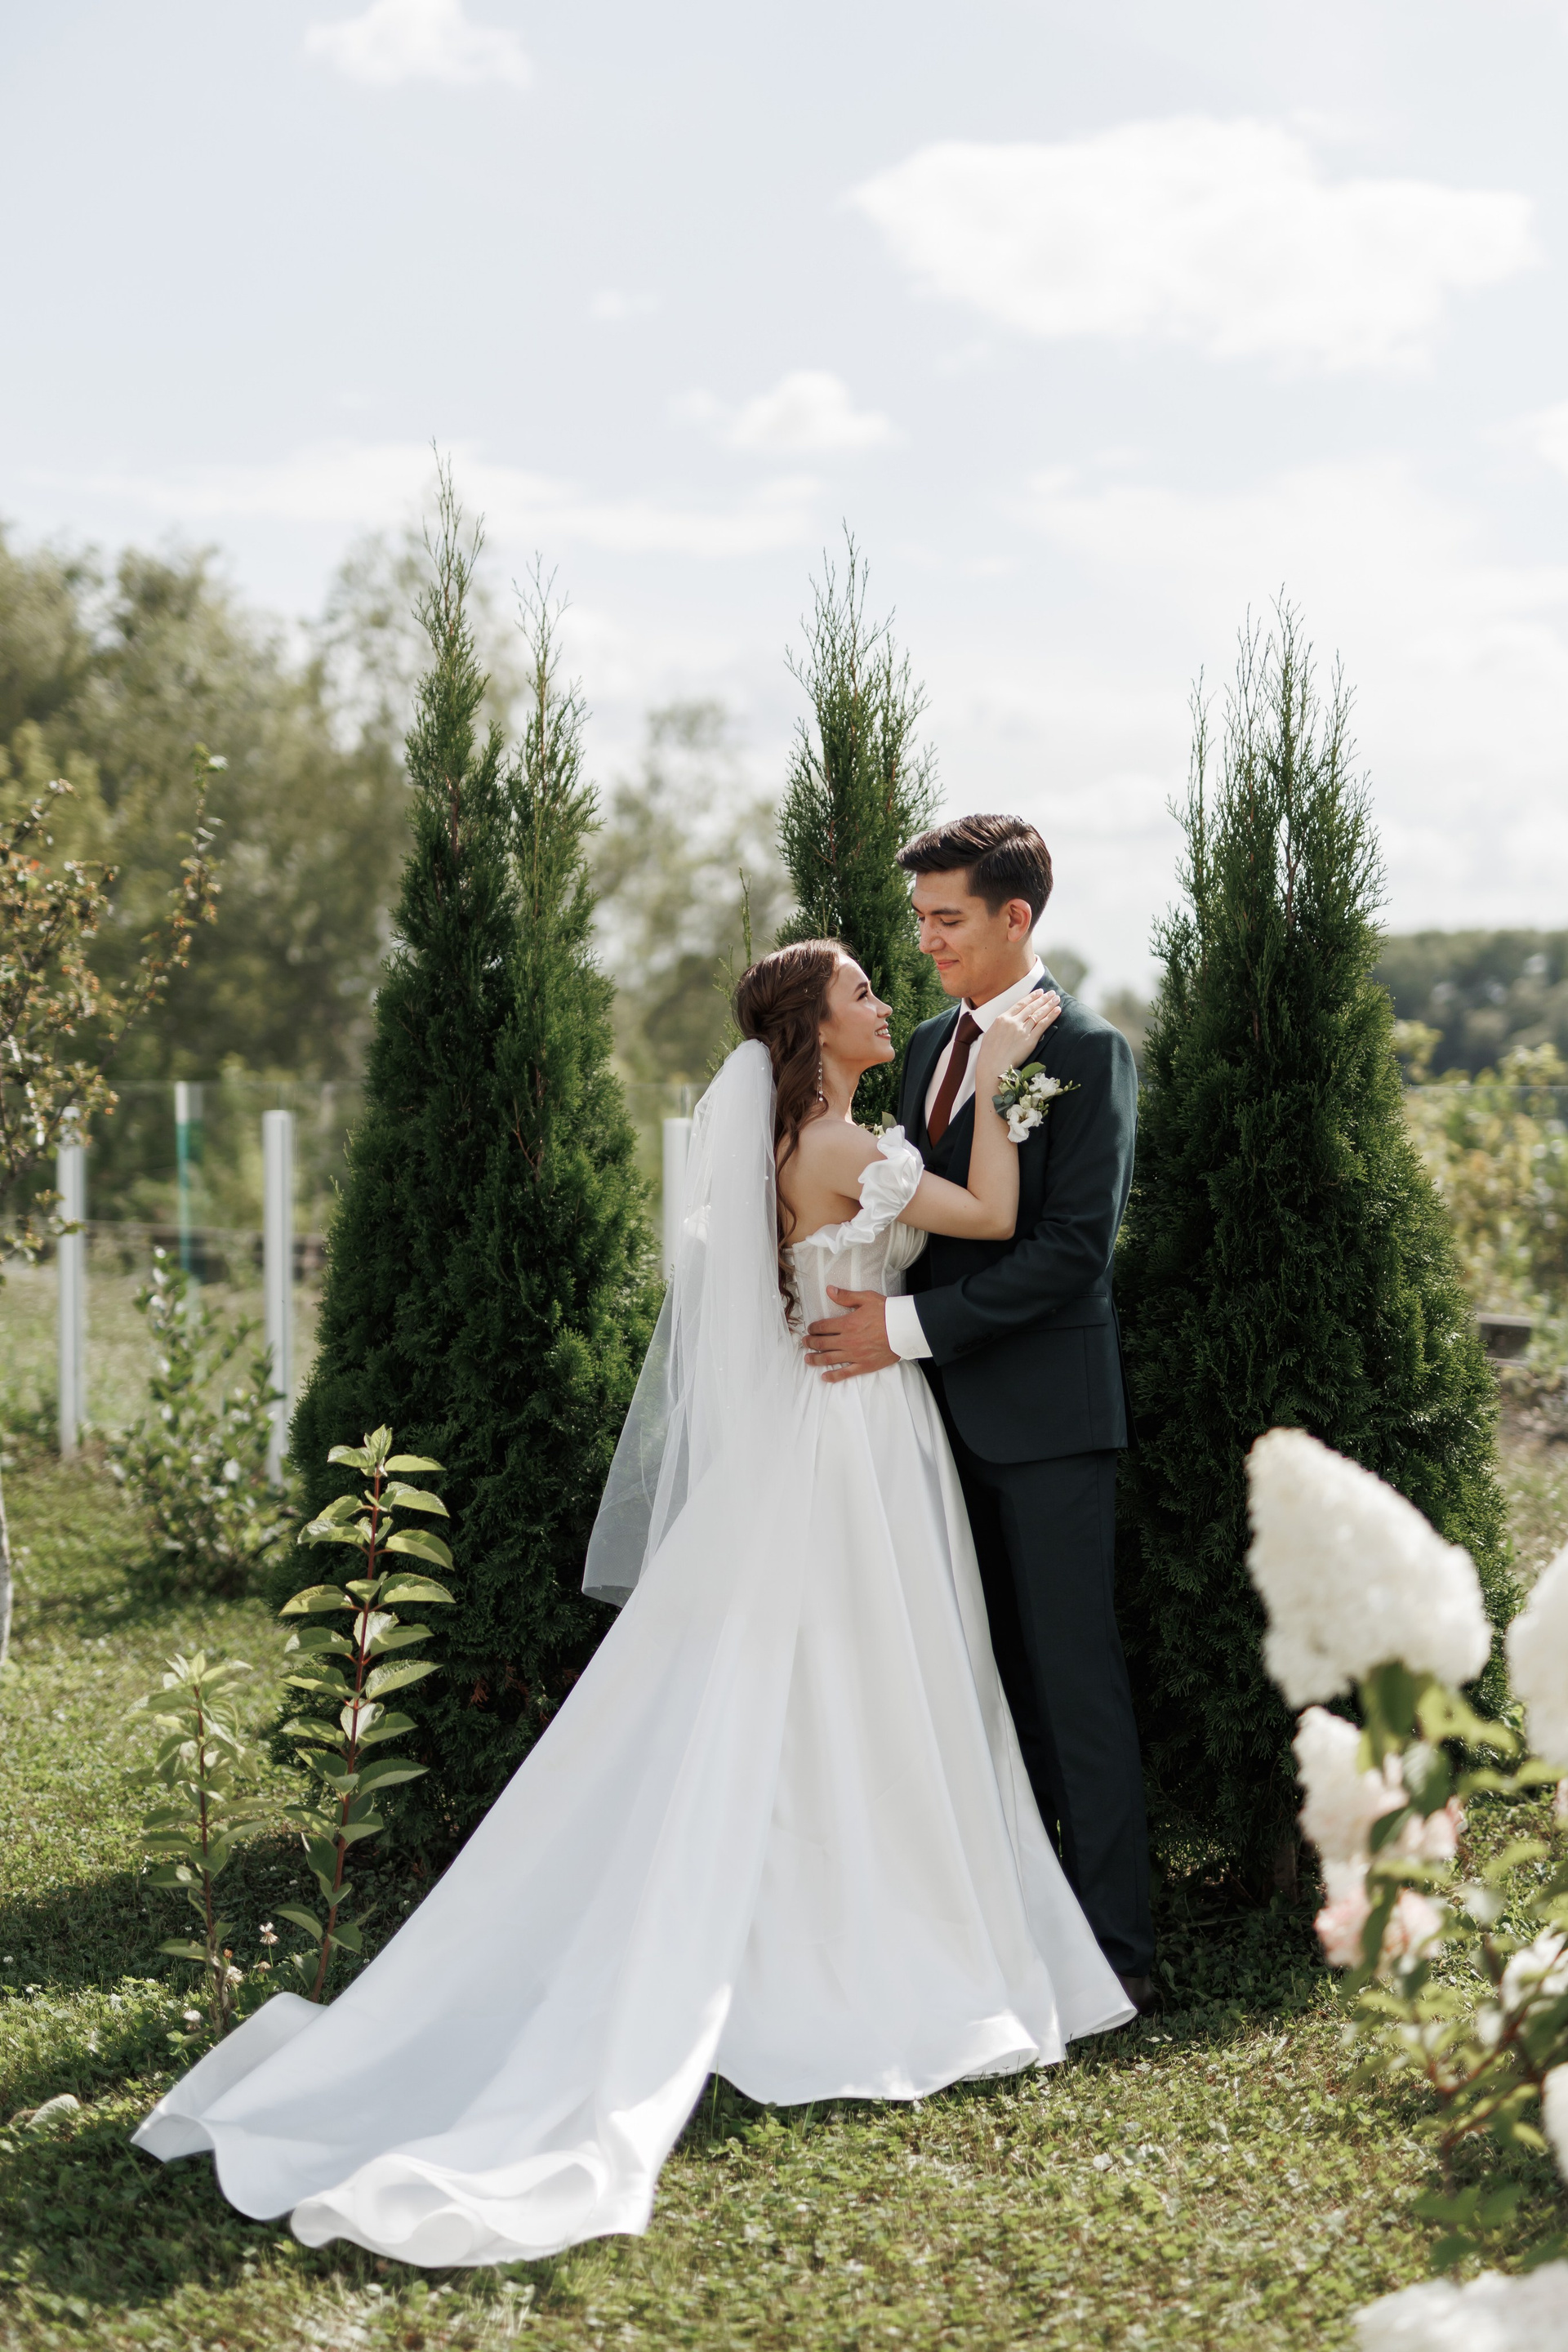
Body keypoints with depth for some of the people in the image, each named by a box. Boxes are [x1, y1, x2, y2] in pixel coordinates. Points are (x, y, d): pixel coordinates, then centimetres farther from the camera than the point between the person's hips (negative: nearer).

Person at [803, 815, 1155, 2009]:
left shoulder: (1086, 1050, -10)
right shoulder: (932, 1046, 14)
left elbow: (1074, 1247, -17)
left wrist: (912, 1326, -19)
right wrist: (875, 1312, 3)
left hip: (1047, 1413, -7)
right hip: (956, 1410, 8)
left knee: (1076, 1678, -3)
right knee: (998, 1676, 13)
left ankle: (1115, 1945, 5)